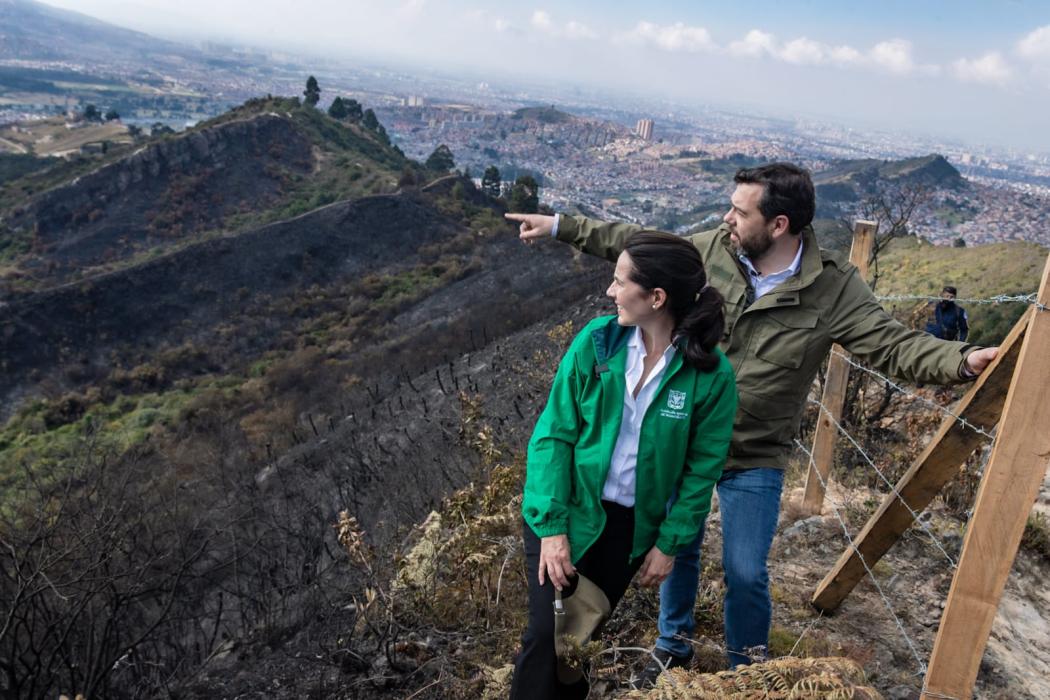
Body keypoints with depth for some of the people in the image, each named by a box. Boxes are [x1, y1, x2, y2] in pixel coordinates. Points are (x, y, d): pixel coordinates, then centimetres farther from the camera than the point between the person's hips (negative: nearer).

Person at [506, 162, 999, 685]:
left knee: (745, 574, 5)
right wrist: (559, 226, 4)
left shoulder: (833, 289, -16)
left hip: (755, 462, -3)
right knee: (676, 552, 19)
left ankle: (746, 667, 36)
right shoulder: (711, 249, -9)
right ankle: (673, 646, 46)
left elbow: (894, 345, -17)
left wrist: (963, 361, -36)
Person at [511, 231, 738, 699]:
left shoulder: (711, 374, -15)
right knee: (546, 633, -8)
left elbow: (702, 468, -4)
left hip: (632, 525, 1)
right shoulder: (595, 341, -13)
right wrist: (551, 526, -15)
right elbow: (553, 434, -10)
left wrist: (669, 544, -3)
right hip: (569, 510, 0)